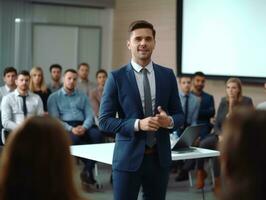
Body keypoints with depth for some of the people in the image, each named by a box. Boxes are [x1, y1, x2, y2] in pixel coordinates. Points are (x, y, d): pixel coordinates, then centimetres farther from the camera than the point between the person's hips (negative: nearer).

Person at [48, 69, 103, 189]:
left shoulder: (82, 96, 22)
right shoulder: (54, 97, 12)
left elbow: (90, 116, 10)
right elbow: (54, 119, -1)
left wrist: (84, 127, -13)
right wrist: (71, 129, -17)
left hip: (82, 126, 3)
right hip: (65, 127, -3)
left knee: (97, 135, -30)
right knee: (75, 138, -38)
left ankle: (88, 171, -24)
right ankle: (90, 166, -19)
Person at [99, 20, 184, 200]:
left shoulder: (168, 75, 6)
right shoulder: (117, 77, -4)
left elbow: (179, 115, 10)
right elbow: (105, 121, -6)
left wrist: (169, 121, -14)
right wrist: (137, 124, -19)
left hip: (160, 157, 3)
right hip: (128, 157, -3)